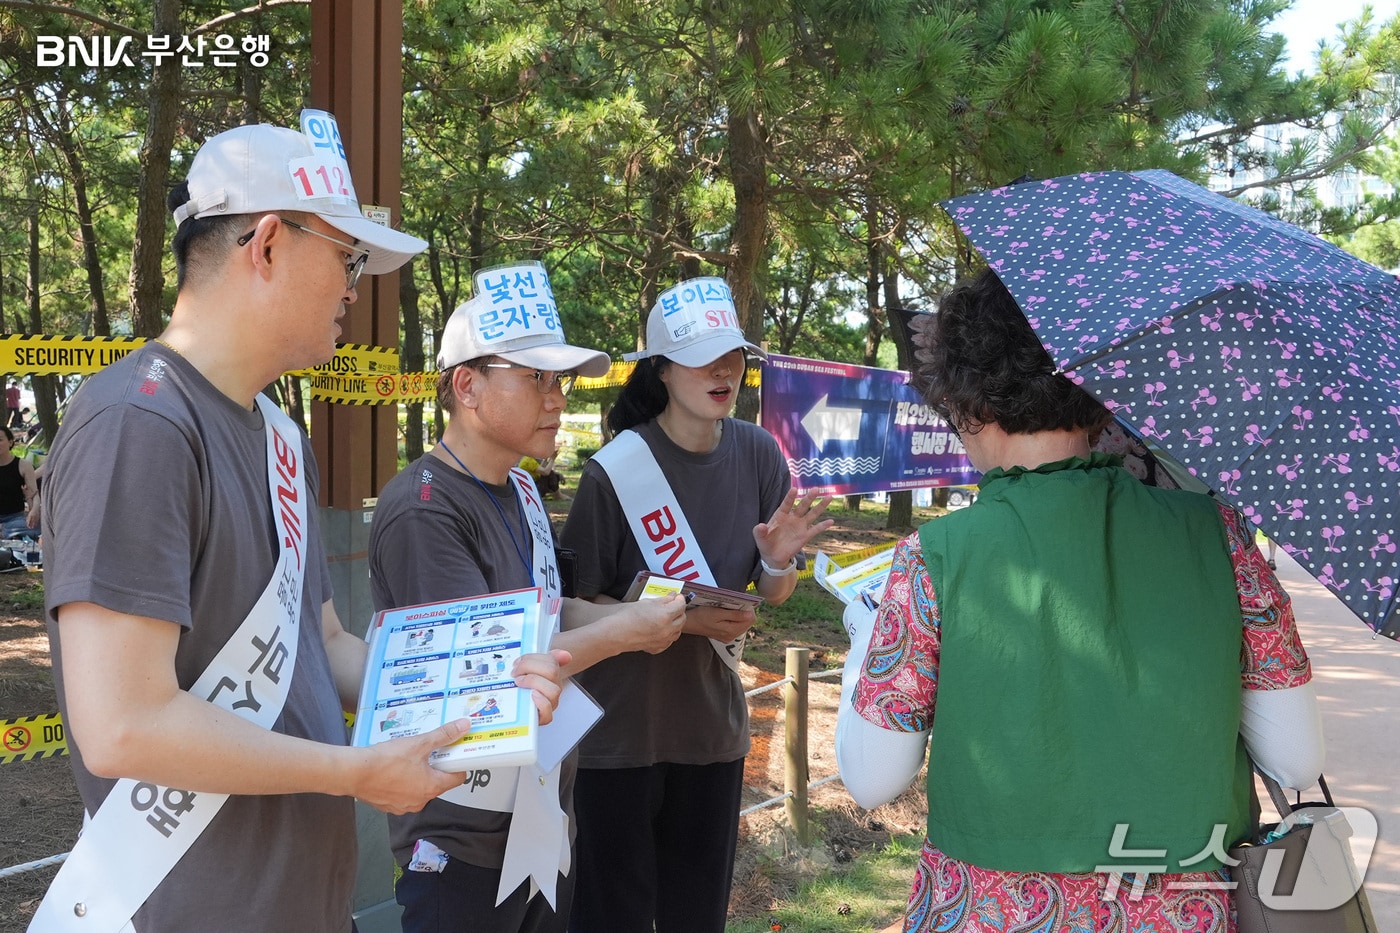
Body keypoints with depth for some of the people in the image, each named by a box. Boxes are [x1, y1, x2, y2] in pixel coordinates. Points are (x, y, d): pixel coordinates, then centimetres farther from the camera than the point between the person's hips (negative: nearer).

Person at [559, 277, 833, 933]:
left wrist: (778, 559, -17)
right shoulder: (617, 471, -17)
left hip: (714, 724, 5)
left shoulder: (757, 454, -3)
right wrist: (681, 617, -22)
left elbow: (773, 595, 5)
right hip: (619, 729, -4)